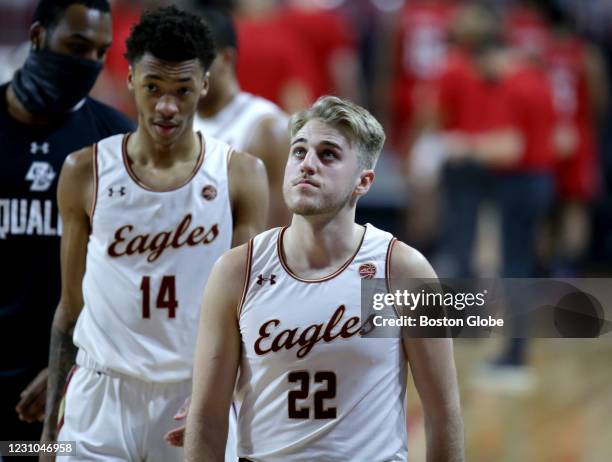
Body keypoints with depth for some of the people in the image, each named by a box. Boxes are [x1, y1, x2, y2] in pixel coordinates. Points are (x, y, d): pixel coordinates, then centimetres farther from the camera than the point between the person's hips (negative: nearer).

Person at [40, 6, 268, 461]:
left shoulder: (241, 176, -1)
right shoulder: (86, 172, 1)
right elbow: (72, 303, 8)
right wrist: (50, 424, 7)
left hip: (197, 395, 0)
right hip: (102, 394, 1)